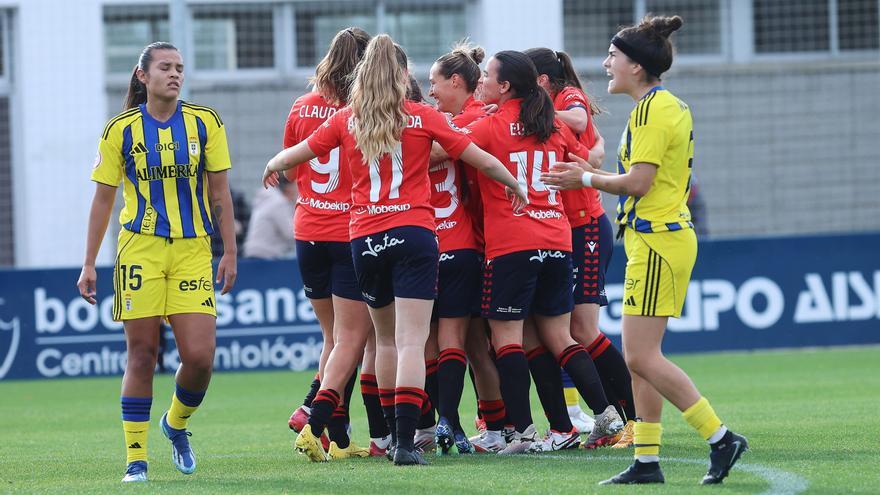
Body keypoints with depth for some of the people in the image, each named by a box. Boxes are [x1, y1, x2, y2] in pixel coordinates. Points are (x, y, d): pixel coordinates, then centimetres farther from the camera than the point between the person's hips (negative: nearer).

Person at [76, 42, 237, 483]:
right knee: (141, 355, -2)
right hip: (140, 248, -1)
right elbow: (103, 199, 7)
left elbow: (219, 193, 8)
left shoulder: (205, 123, 4)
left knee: (200, 356, -8)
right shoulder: (121, 130, 1)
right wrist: (89, 264, 5)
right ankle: (136, 458, 5)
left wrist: (229, 252, 4)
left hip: (192, 249, 1)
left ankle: (176, 423, 22)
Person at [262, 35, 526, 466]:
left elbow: (296, 154, 16)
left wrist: (272, 168, 38)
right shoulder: (422, 117, 1)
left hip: (364, 238, 3)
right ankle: (405, 442, -19)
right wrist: (515, 187, 23)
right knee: (411, 342, -8)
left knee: (386, 338, 20)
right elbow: (481, 159, 6)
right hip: (413, 233, -3)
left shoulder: (346, 120, 6)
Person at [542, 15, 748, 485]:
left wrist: (585, 178, -5)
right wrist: (593, 174, 18)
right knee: (639, 357, 10)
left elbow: (638, 182, -19)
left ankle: (721, 438, -9)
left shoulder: (651, 110, -14)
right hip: (657, 238, 10)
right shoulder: (673, 106, 16)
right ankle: (647, 460, 10)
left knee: (642, 357, -11)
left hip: (657, 243, -10)